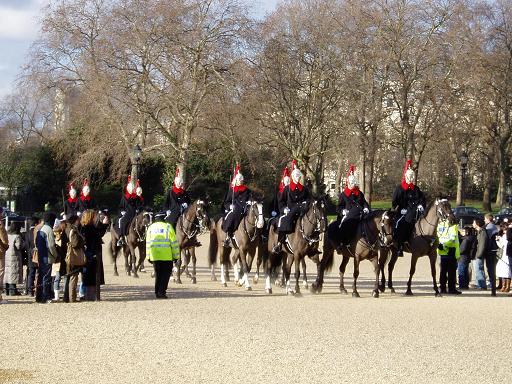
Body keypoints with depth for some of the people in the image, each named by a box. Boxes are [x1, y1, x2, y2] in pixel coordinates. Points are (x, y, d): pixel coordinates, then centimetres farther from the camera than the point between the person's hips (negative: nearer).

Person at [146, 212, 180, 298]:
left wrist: (148, 256, 16)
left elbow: (148, 243, 11)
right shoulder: (168, 227, -3)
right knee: (166, 273, 4)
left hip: (154, 256, 4)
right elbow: (174, 242, -4)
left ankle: (157, 292, 13)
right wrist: (176, 255, 2)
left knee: (157, 274, 14)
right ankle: (162, 292, -5)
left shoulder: (151, 227, 10)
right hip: (166, 256, -4)